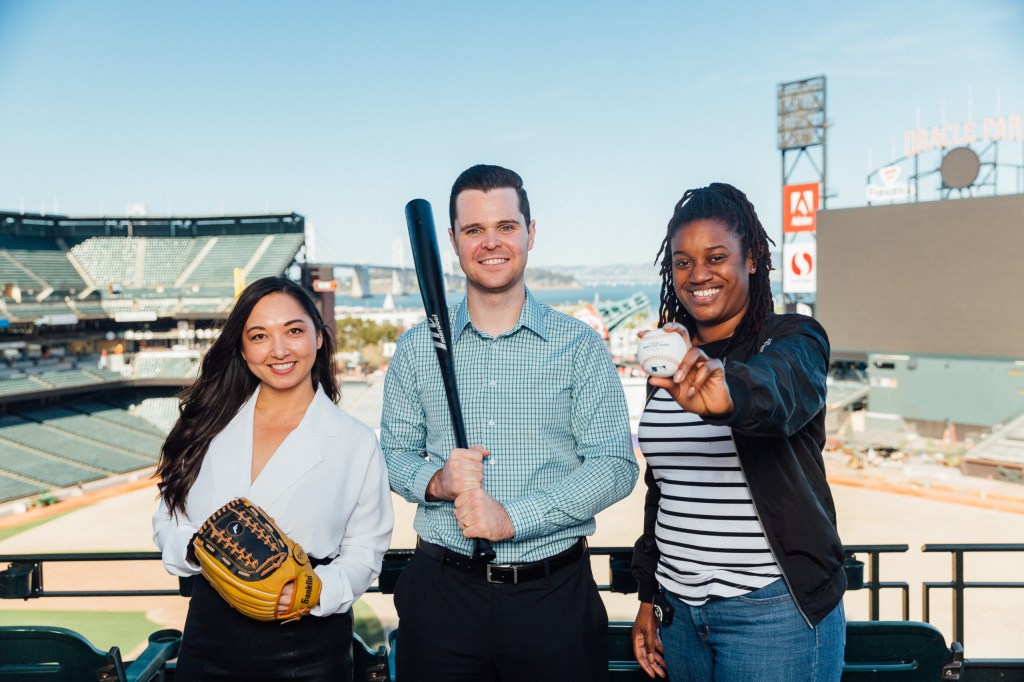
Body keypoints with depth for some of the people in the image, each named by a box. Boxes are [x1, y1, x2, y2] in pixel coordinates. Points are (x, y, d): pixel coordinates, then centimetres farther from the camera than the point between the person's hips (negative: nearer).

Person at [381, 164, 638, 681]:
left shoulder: (580, 346, -2)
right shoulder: (417, 348, 5)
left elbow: (615, 465, -8)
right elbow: (394, 453, 9)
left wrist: (512, 517, -19)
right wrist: (435, 480, -14)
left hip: (555, 597, -1)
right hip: (441, 593, 2)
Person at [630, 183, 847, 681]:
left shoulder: (794, 340, -8)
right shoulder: (670, 363, 9)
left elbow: (778, 393, -32)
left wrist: (727, 393, -54)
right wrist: (649, 596, 14)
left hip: (773, 609, -5)